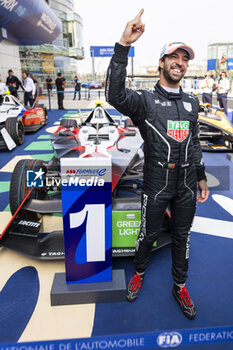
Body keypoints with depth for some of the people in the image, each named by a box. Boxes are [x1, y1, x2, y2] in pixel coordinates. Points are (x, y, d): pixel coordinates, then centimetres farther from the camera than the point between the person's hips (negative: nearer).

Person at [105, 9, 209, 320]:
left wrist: (201, 177, 15)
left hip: (187, 185, 5)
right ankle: (139, 273, 42)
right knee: (149, 234, 12)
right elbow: (115, 95, -27)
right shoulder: (145, 100, -6)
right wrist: (124, 45, -33)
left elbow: (194, 142, 16)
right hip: (156, 184, -4)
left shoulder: (192, 103, 10)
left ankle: (180, 286, 38)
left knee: (182, 236, 16)